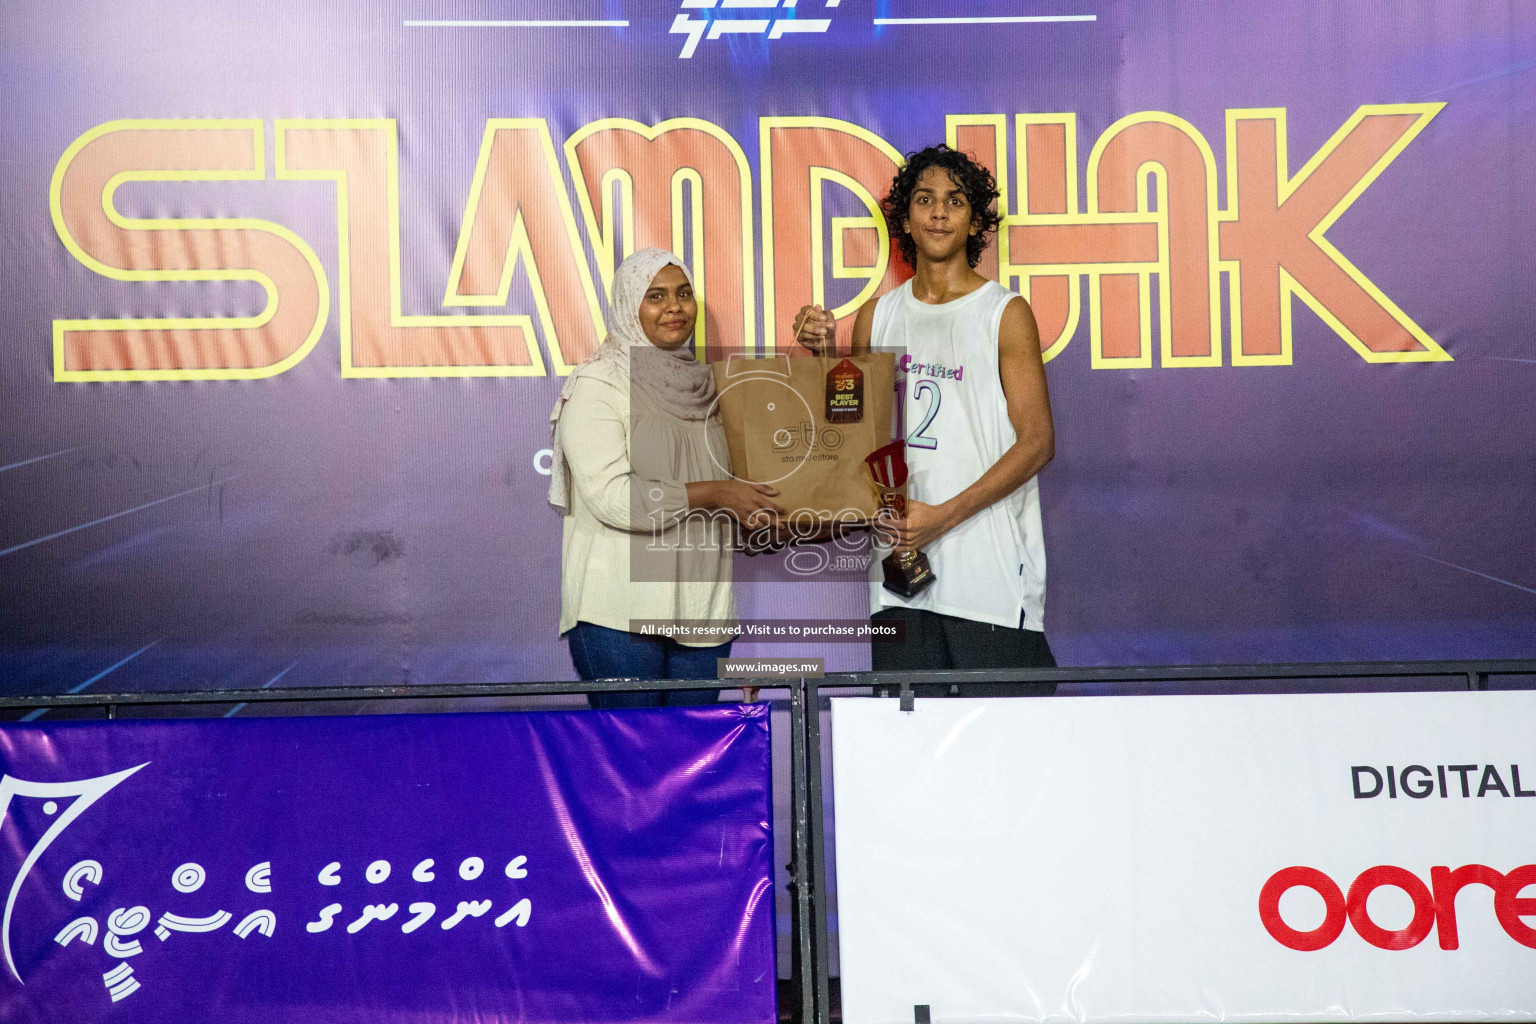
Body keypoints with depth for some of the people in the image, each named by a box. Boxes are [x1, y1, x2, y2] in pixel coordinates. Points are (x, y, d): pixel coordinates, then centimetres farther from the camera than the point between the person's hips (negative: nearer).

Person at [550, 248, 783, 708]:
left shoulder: (702, 384, 14)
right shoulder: (597, 385, -6)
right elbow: (610, 496, -17)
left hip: (701, 608, 6)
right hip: (619, 616, -6)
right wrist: (710, 494, -16)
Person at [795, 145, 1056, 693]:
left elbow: (1037, 441, -4)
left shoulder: (1006, 313, 1)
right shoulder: (878, 315, 12)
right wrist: (828, 355, -1)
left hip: (990, 572, -3)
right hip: (901, 566, 3)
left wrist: (944, 515, -14)